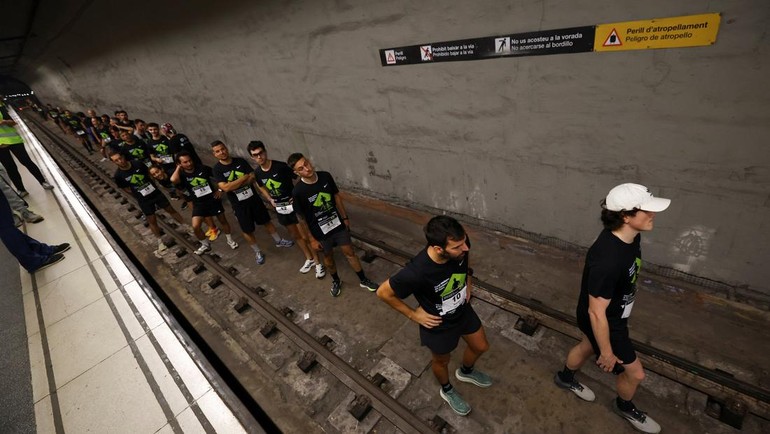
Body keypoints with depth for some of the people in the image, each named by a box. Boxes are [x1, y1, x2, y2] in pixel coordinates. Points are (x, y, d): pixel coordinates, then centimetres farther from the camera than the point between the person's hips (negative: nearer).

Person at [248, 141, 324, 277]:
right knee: (296, 236, 18)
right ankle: (309, 259, 37)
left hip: (294, 205, -5)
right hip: (280, 208, 5)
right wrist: (270, 200, 5)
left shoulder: (281, 166, -20)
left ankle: (318, 263, 17)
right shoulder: (257, 172, -3)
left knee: (305, 236, 1)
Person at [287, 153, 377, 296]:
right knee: (328, 257, 20)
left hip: (338, 224, 3)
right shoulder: (298, 191, -23)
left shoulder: (326, 176, -13)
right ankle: (336, 281, 47)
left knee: (349, 253, 15)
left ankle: (364, 280, 34)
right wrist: (312, 239, -7)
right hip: (321, 232, -2)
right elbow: (302, 218, -13)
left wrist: (345, 217, 9)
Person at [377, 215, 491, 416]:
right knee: (442, 361, 25)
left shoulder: (460, 246, -27)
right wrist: (413, 315, -16)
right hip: (439, 325, -5)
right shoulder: (417, 272, -42)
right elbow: (383, 292, -25)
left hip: (463, 310, 5)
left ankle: (466, 372, 62)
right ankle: (447, 391, 60)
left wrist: (468, 282, 1)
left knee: (481, 347, 27)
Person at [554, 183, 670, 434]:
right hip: (603, 322, -8)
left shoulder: (630, 236, -13)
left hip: (613, 313, 8)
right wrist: (607, 353, -17)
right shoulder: (608, 260, -41)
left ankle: (565, 378, 59)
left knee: (587, 346, 31)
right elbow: (597, 313, -30)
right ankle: (625, 407, 49)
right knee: (635, 372, 16)